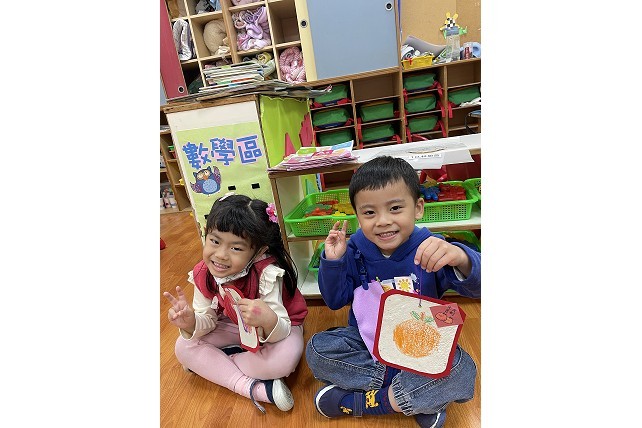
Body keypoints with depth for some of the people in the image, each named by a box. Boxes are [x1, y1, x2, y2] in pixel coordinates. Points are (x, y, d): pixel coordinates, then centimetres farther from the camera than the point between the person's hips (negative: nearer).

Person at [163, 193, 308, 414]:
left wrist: (269, 320, -56)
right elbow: (208, 320, -8)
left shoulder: (267, 274, -35)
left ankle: (211, 364, -10)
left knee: (286, 358, -34)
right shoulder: (204, 274, -18)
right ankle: (254, 388, -19)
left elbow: (281, 332, -33)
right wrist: (191, 323, -31)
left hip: (279, 328, -4)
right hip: (233, 327, 5)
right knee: (183, 347, -10)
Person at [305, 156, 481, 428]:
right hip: (367, 341, 2)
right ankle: (422, 398, -15)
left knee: (461, 371, -28)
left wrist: (461, 258, -54)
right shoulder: (356, 250, -11)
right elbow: (335, 300, -3)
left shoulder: (429, 250, -18)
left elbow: (475, 287, -31)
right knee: (317, 349, -20)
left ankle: (353, 402, -18)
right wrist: (332, 262, -20)